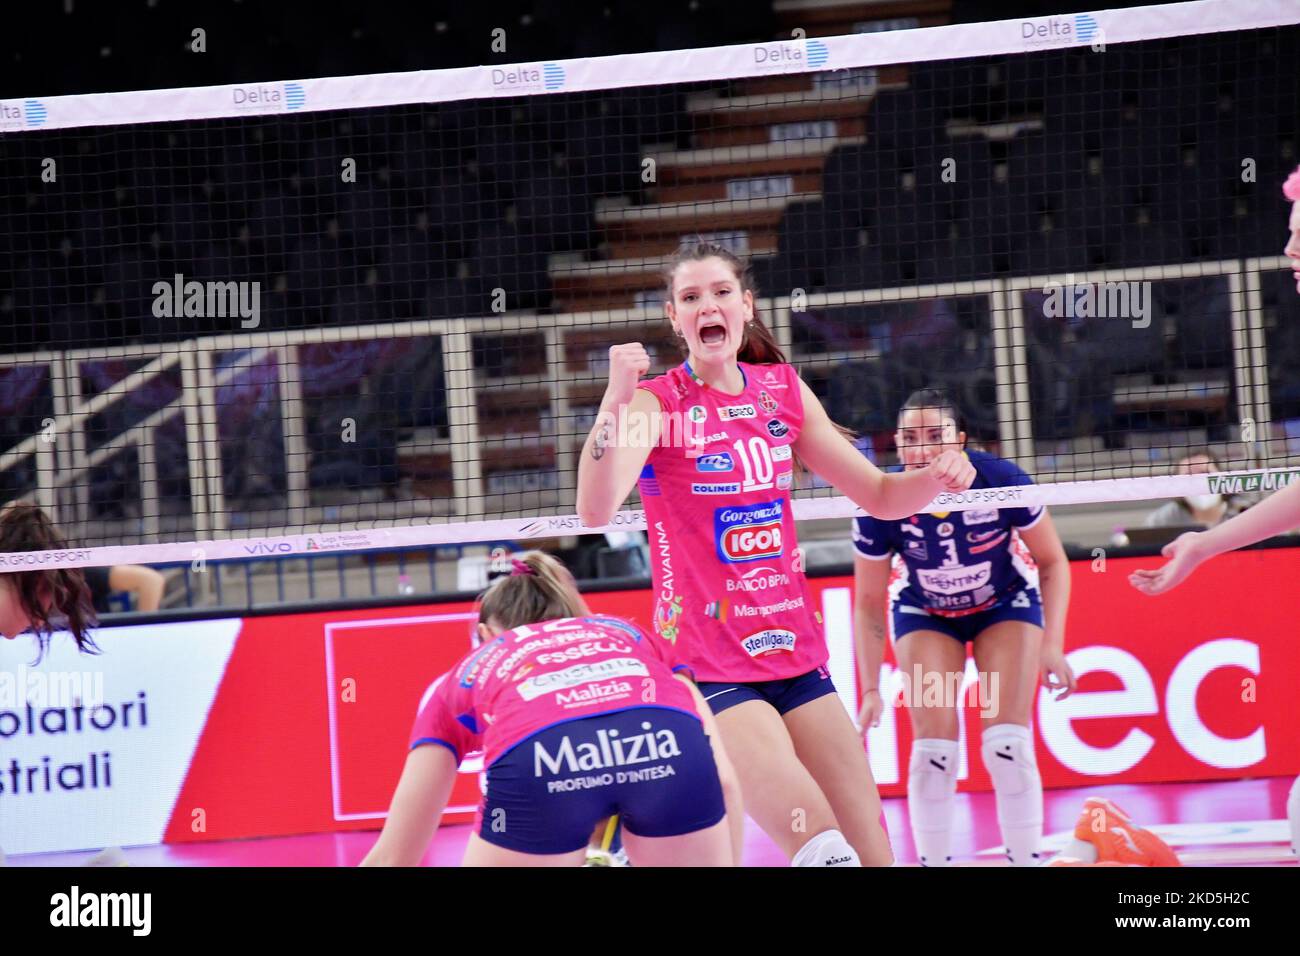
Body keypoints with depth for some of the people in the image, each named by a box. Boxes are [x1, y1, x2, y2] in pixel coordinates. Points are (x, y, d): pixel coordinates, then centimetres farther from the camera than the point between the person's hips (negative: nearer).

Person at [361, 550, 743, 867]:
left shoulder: (462, 677, 38)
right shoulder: (635, 637, 39)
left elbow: (392, 858, 38)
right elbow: (724, 782, 26)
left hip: (539, 760, -1)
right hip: (667, 741, 1)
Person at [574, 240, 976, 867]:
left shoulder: (783, 391, 9)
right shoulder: (658, 402, -5)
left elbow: (881, 496, 17)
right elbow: (595, 510, -23)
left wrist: (935, 477, -4)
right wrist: (616, 399, -33)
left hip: (794, 651, 6)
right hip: (709, 666, -5)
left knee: (874, 854, 1)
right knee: (827, 850, -21)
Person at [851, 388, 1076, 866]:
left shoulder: (1002, 480, -30)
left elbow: (1052, 563, -12)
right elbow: (869, 604, -13)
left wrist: (1052, 645, -20)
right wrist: (871, 689, -16)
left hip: (1005, 604, 0)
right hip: (923, 613, 1)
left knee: (1007, 745, -13)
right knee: (933, 749, -12)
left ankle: (1026, 859, 1)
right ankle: (933, 862, 3)